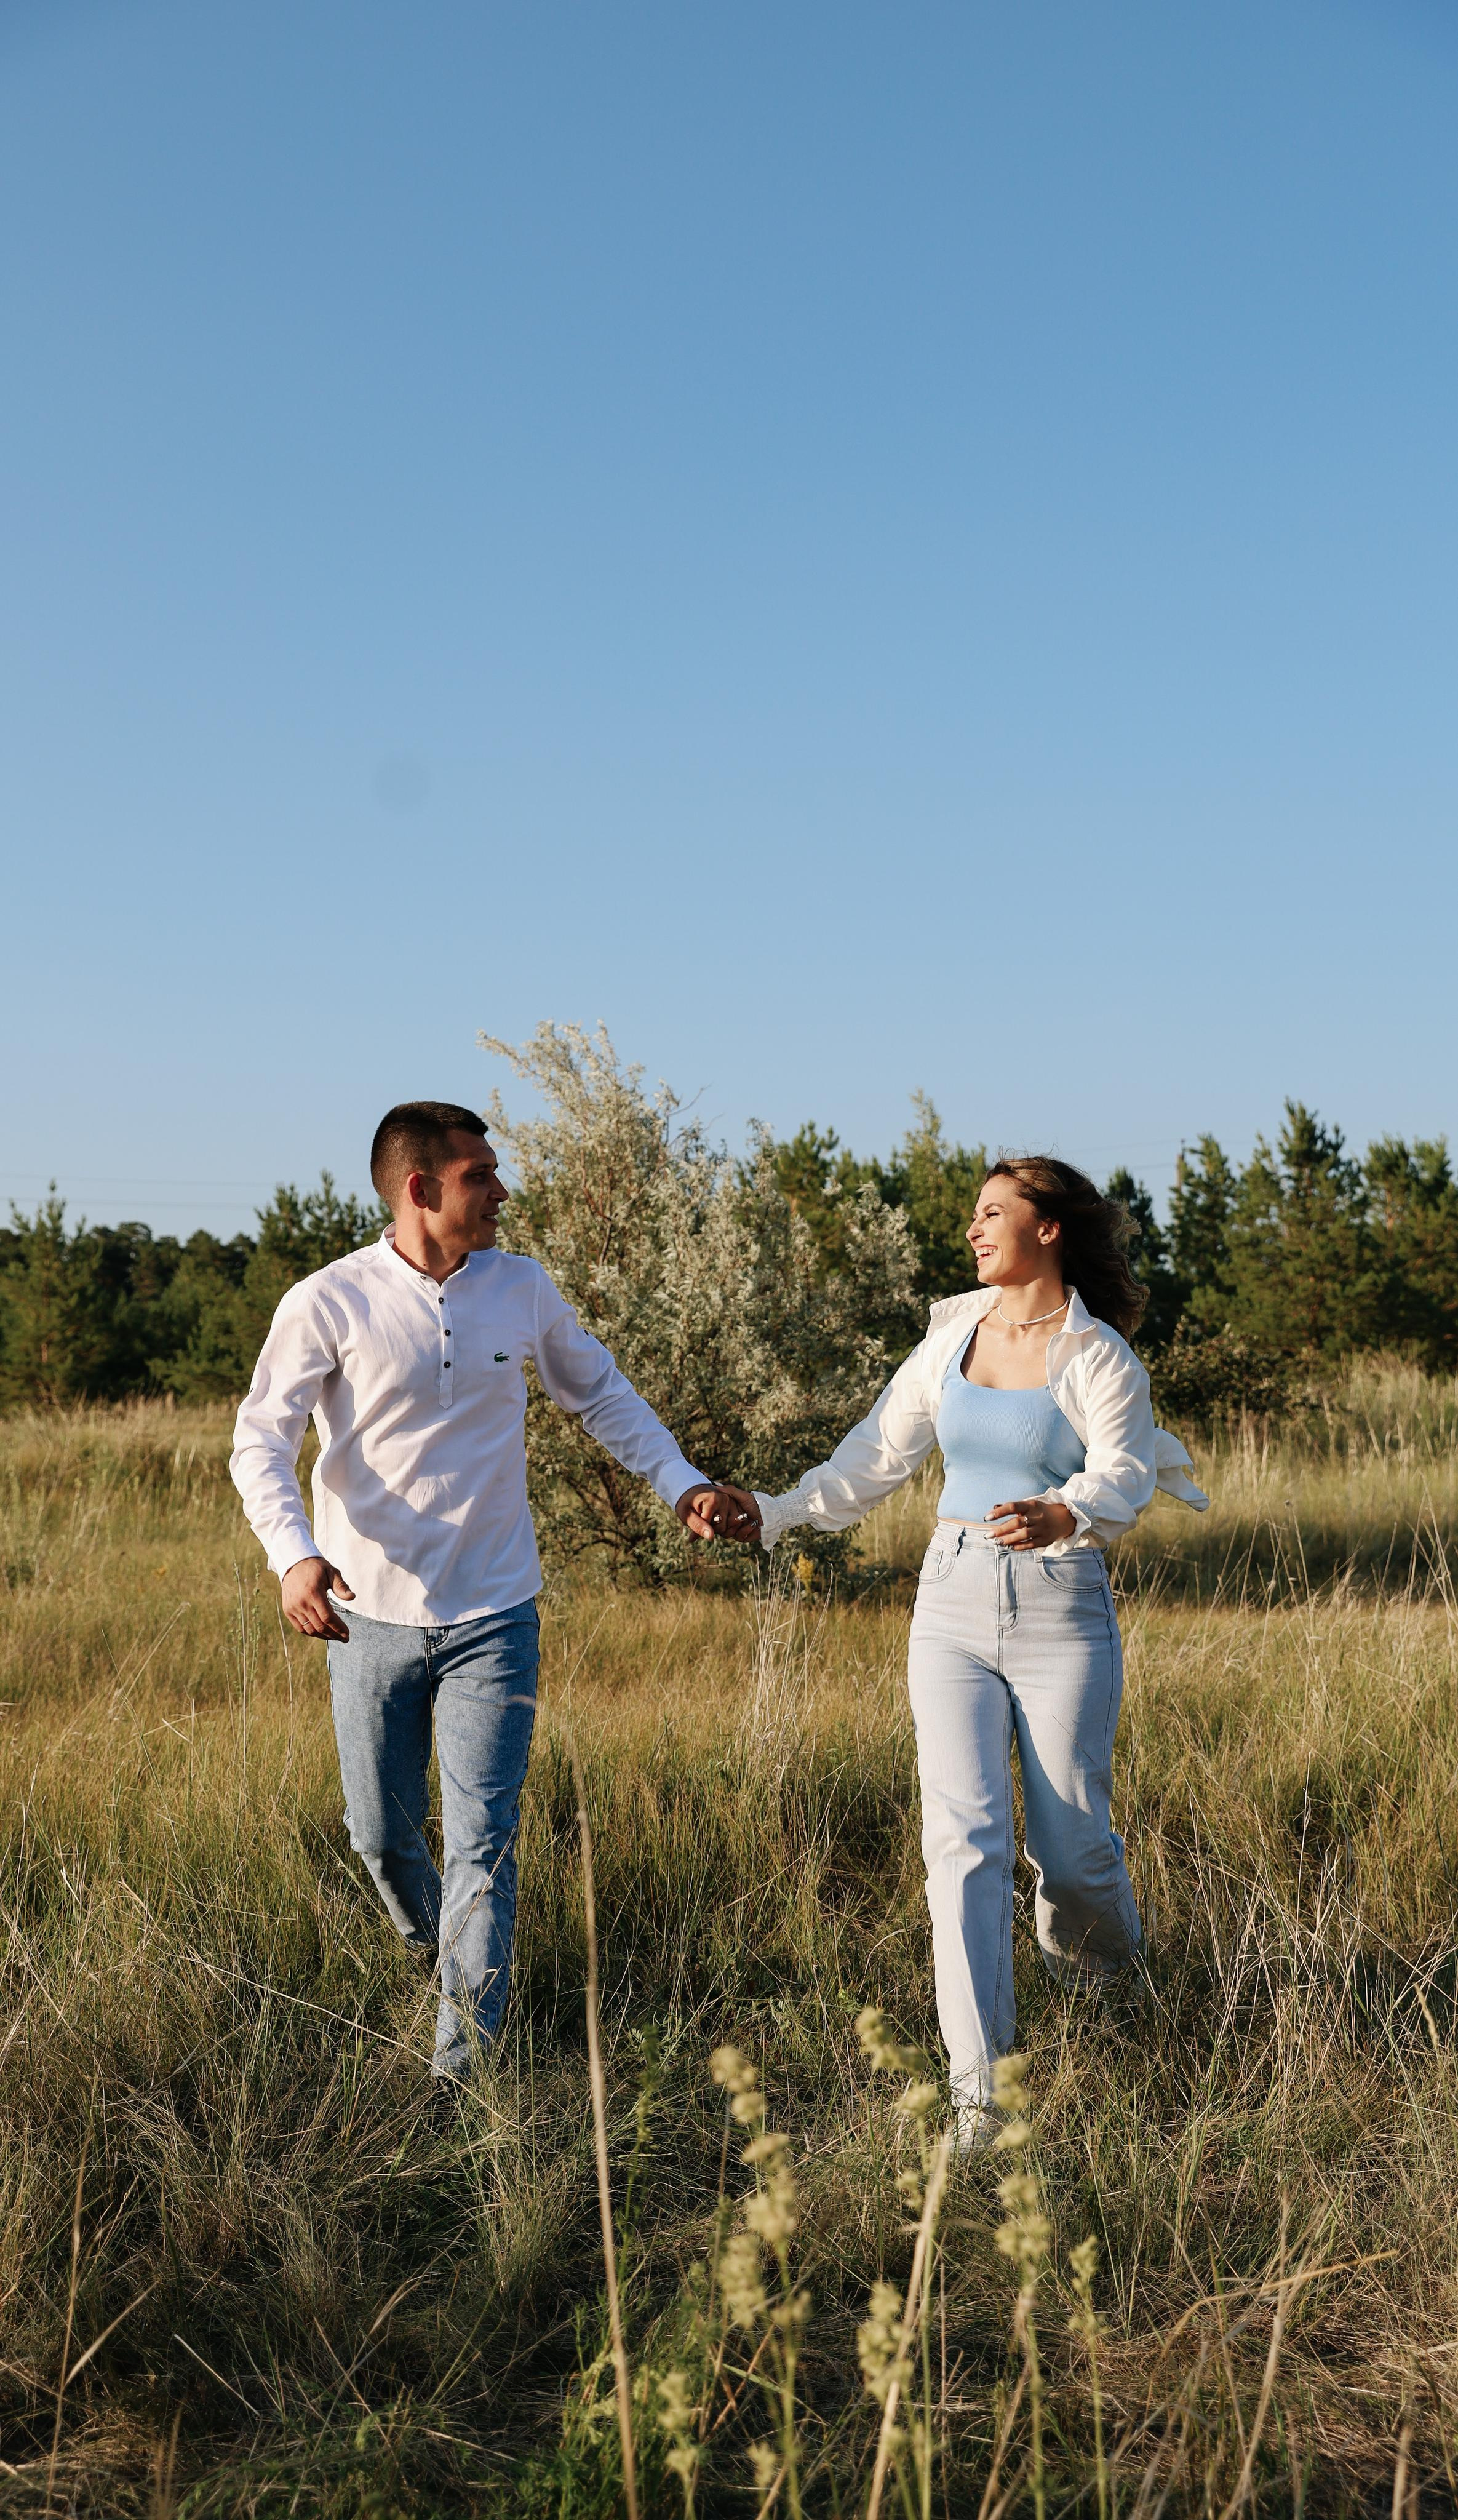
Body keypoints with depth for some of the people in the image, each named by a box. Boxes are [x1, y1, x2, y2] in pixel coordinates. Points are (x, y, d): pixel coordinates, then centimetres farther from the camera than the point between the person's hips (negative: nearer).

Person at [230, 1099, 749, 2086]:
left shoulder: (523, 1288, 1)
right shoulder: (328, 1303, -10)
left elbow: (602, 1394, 16)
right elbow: (261, 1443, -11)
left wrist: (682, 1485, 6)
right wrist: (294, 1556, -28)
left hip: (493, 1615, 1)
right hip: (373, 1615, -1)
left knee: (483, 1845, -5)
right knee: (383, 1838, 14)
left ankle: (464, 2064, 4)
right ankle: (441, 1958, 45)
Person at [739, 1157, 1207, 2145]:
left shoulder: (1101, 1357, -6)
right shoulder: (954, 1332, 8)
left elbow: (1120, 1478, -20)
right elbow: (880, 1452, 16)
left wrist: (1060, 1517, -42)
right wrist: (778, 1513, 12)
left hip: (1063, 1614, -3)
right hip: (954, 1608, 3)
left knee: (1070, 1841, 5)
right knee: (965, 1835, -8)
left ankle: (1102, 1953, 42)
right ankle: (978, 2089, -7)